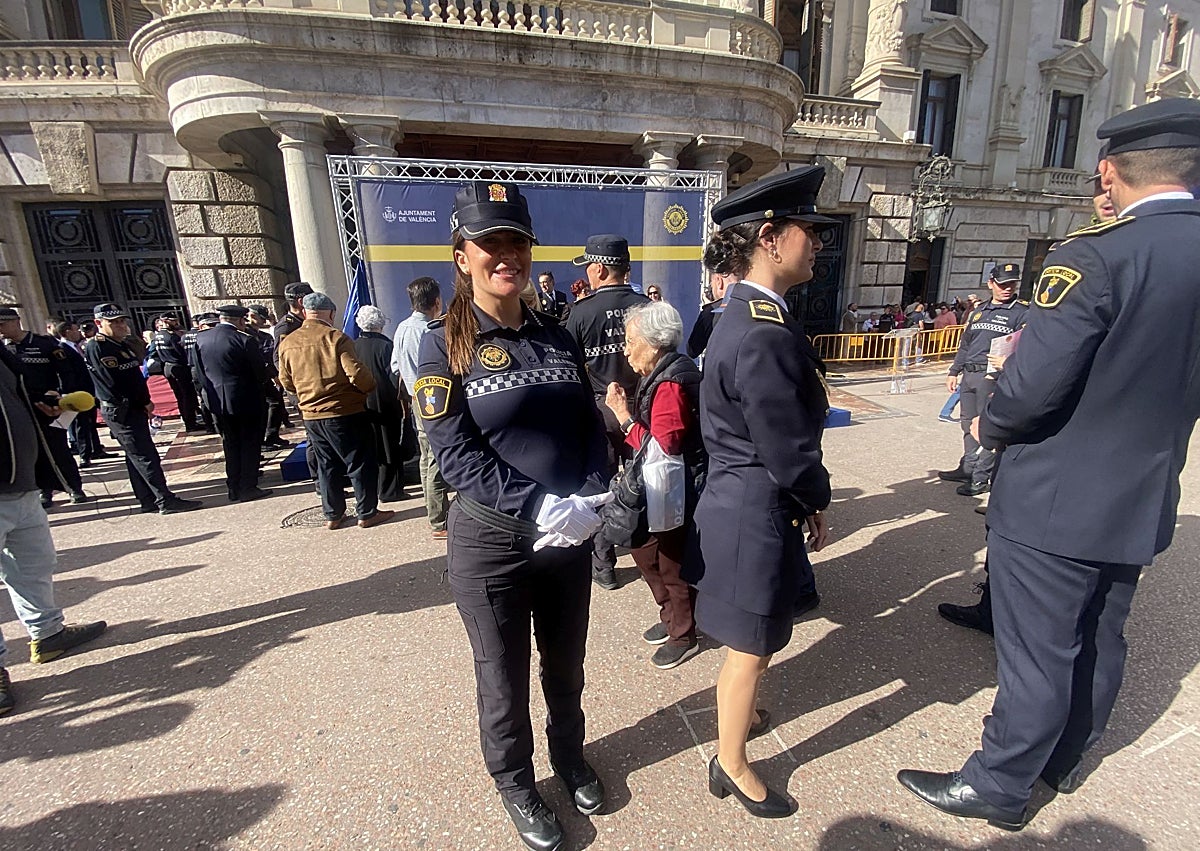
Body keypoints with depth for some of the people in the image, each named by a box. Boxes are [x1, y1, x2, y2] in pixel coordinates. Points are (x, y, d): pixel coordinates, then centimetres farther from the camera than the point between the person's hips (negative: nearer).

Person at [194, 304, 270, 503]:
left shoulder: (201, 339, 3)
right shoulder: (244, 340, -15)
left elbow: (200, 371, 9)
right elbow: (261, 372, -11)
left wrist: (211, 392, 18)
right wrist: (260, 382, 9)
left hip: (218, 402, 6)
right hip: (247, 401, -6)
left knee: (230, 446, 15)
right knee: (250, 445, 5)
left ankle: (234, 489, 20)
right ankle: (248, 488, 7)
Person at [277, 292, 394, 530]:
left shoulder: (287, 342, 4)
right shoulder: (336, 338, -14)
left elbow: (287, 382, 11)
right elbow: (356, 374, -19)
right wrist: (370, 387, 0)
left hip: (311, 414, 6)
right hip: (345, 412, -6)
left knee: (326, 465, 16)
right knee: (361, 463, 6)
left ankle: (333, 515, 24)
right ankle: (367, 513, 12)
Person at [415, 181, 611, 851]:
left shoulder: (557, 336, 4)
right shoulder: (445, 344, -9)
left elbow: (591, 427, 4)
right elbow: (455, 452, -16)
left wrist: (588, 503, -12)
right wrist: (540, 508, -24)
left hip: (571, 537, 4)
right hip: (492, 542, -4)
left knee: (566, 664, 24)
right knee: (504, 677, 17)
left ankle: (571, 756, 53)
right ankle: (516, 784, 46)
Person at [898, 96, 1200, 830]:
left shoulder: (1099, 255, -21)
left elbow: (1033, 386, -26)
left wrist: (990, 427, -7)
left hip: (1055, 501, -7)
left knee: (1037, 655, 7)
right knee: (1100, 642, 23)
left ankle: (1000, 786, 27)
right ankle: (1064, 760, 45)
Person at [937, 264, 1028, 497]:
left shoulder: (1023, 312, -1)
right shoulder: (979, 312, 18)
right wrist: (954, 372, 19)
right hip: (969, 375, 7)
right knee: (968, 424, 14)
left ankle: (982, 478, 3)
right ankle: (968, 468, 26)